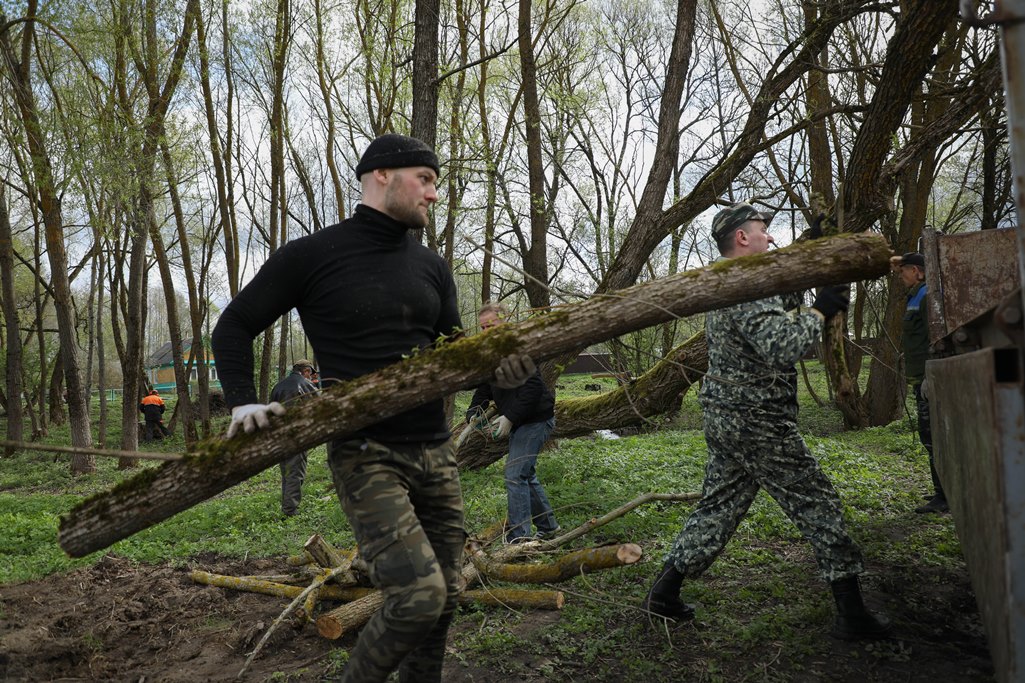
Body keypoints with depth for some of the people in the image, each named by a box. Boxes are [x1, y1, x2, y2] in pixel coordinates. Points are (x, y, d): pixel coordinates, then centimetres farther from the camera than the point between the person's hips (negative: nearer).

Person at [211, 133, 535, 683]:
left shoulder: (431, 267, 12)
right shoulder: (311, 256, -4)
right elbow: (234, 327, 5)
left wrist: (493, 365, -7)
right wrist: (243, 401, -11)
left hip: (435, 452, 6)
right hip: (365, 454, -6)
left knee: (445, 596, 11)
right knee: (418, 595, -17)